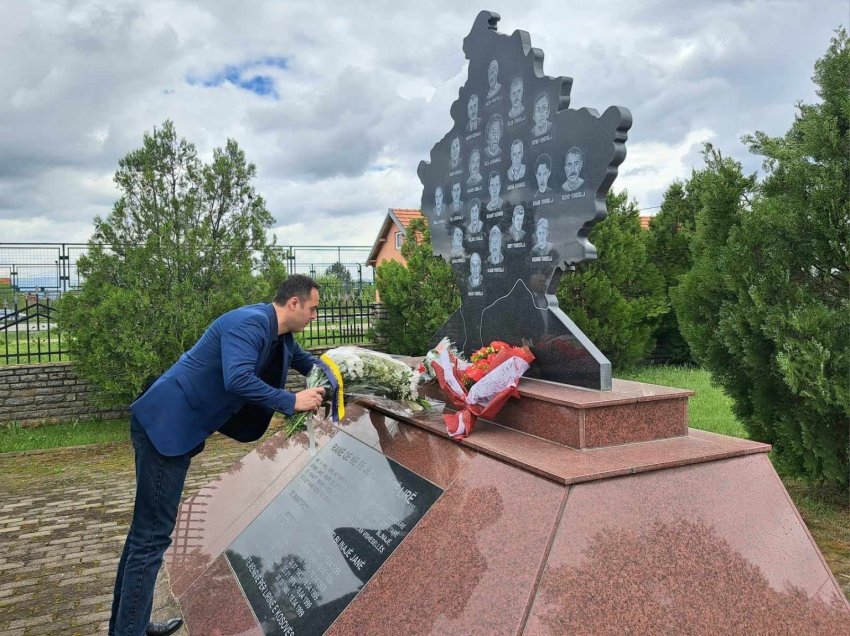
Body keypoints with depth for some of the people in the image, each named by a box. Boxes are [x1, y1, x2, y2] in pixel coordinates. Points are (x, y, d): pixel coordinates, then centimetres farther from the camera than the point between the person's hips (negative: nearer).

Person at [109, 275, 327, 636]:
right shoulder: (250, 323, -20)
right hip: (165, 424, -10)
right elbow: (237, 379, -33)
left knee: (147, 529, 18)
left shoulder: (279, 334, 11)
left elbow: (300, 357, 31)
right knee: (152, 535, -5)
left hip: (178, 427, 10)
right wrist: (291, 401, -25)